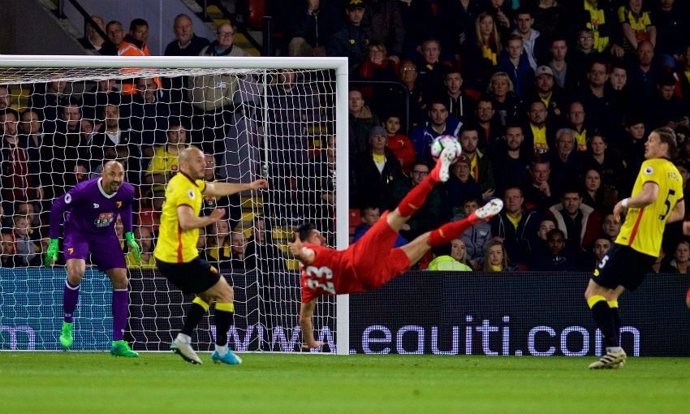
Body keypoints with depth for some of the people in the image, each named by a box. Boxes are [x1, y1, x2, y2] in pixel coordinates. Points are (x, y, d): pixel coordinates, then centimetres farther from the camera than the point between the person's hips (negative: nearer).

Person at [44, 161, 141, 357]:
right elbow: (57, 206, -18)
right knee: (76, 272, -31)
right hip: (78, 232, -5)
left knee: (121, 280, -3)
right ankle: (67, 324, -7)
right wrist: (53, 243, -17)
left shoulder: (127, 192, -15)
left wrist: (129, 235, 6)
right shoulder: (85, 190, -30)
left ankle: (118, 342, 3)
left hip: (105, 235, 5)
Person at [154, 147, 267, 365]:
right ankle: (222, 350, 8)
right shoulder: (184, 188, -18)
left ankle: (183, 339, 13)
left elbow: (217, 188, 29)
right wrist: (211, 219, -16)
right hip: (181, 259, -10)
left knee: (208, 294, 25)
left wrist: (249, 186, 33)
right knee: (226, 293, 4)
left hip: (165, 257, 10)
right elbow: (186, 222, -32)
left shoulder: (189, 183, 13)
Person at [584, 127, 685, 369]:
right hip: (651, 249, 9)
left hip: (631, 242, -9)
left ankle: (614, 348, -17)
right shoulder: (675, 175, 17)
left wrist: (625, 203, -13)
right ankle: (614, 354, 5)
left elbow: (650, 195, -28)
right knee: (608, 296, 16)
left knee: (593, 292, -5)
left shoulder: (652, 166, -9)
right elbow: (679, 213, 27)